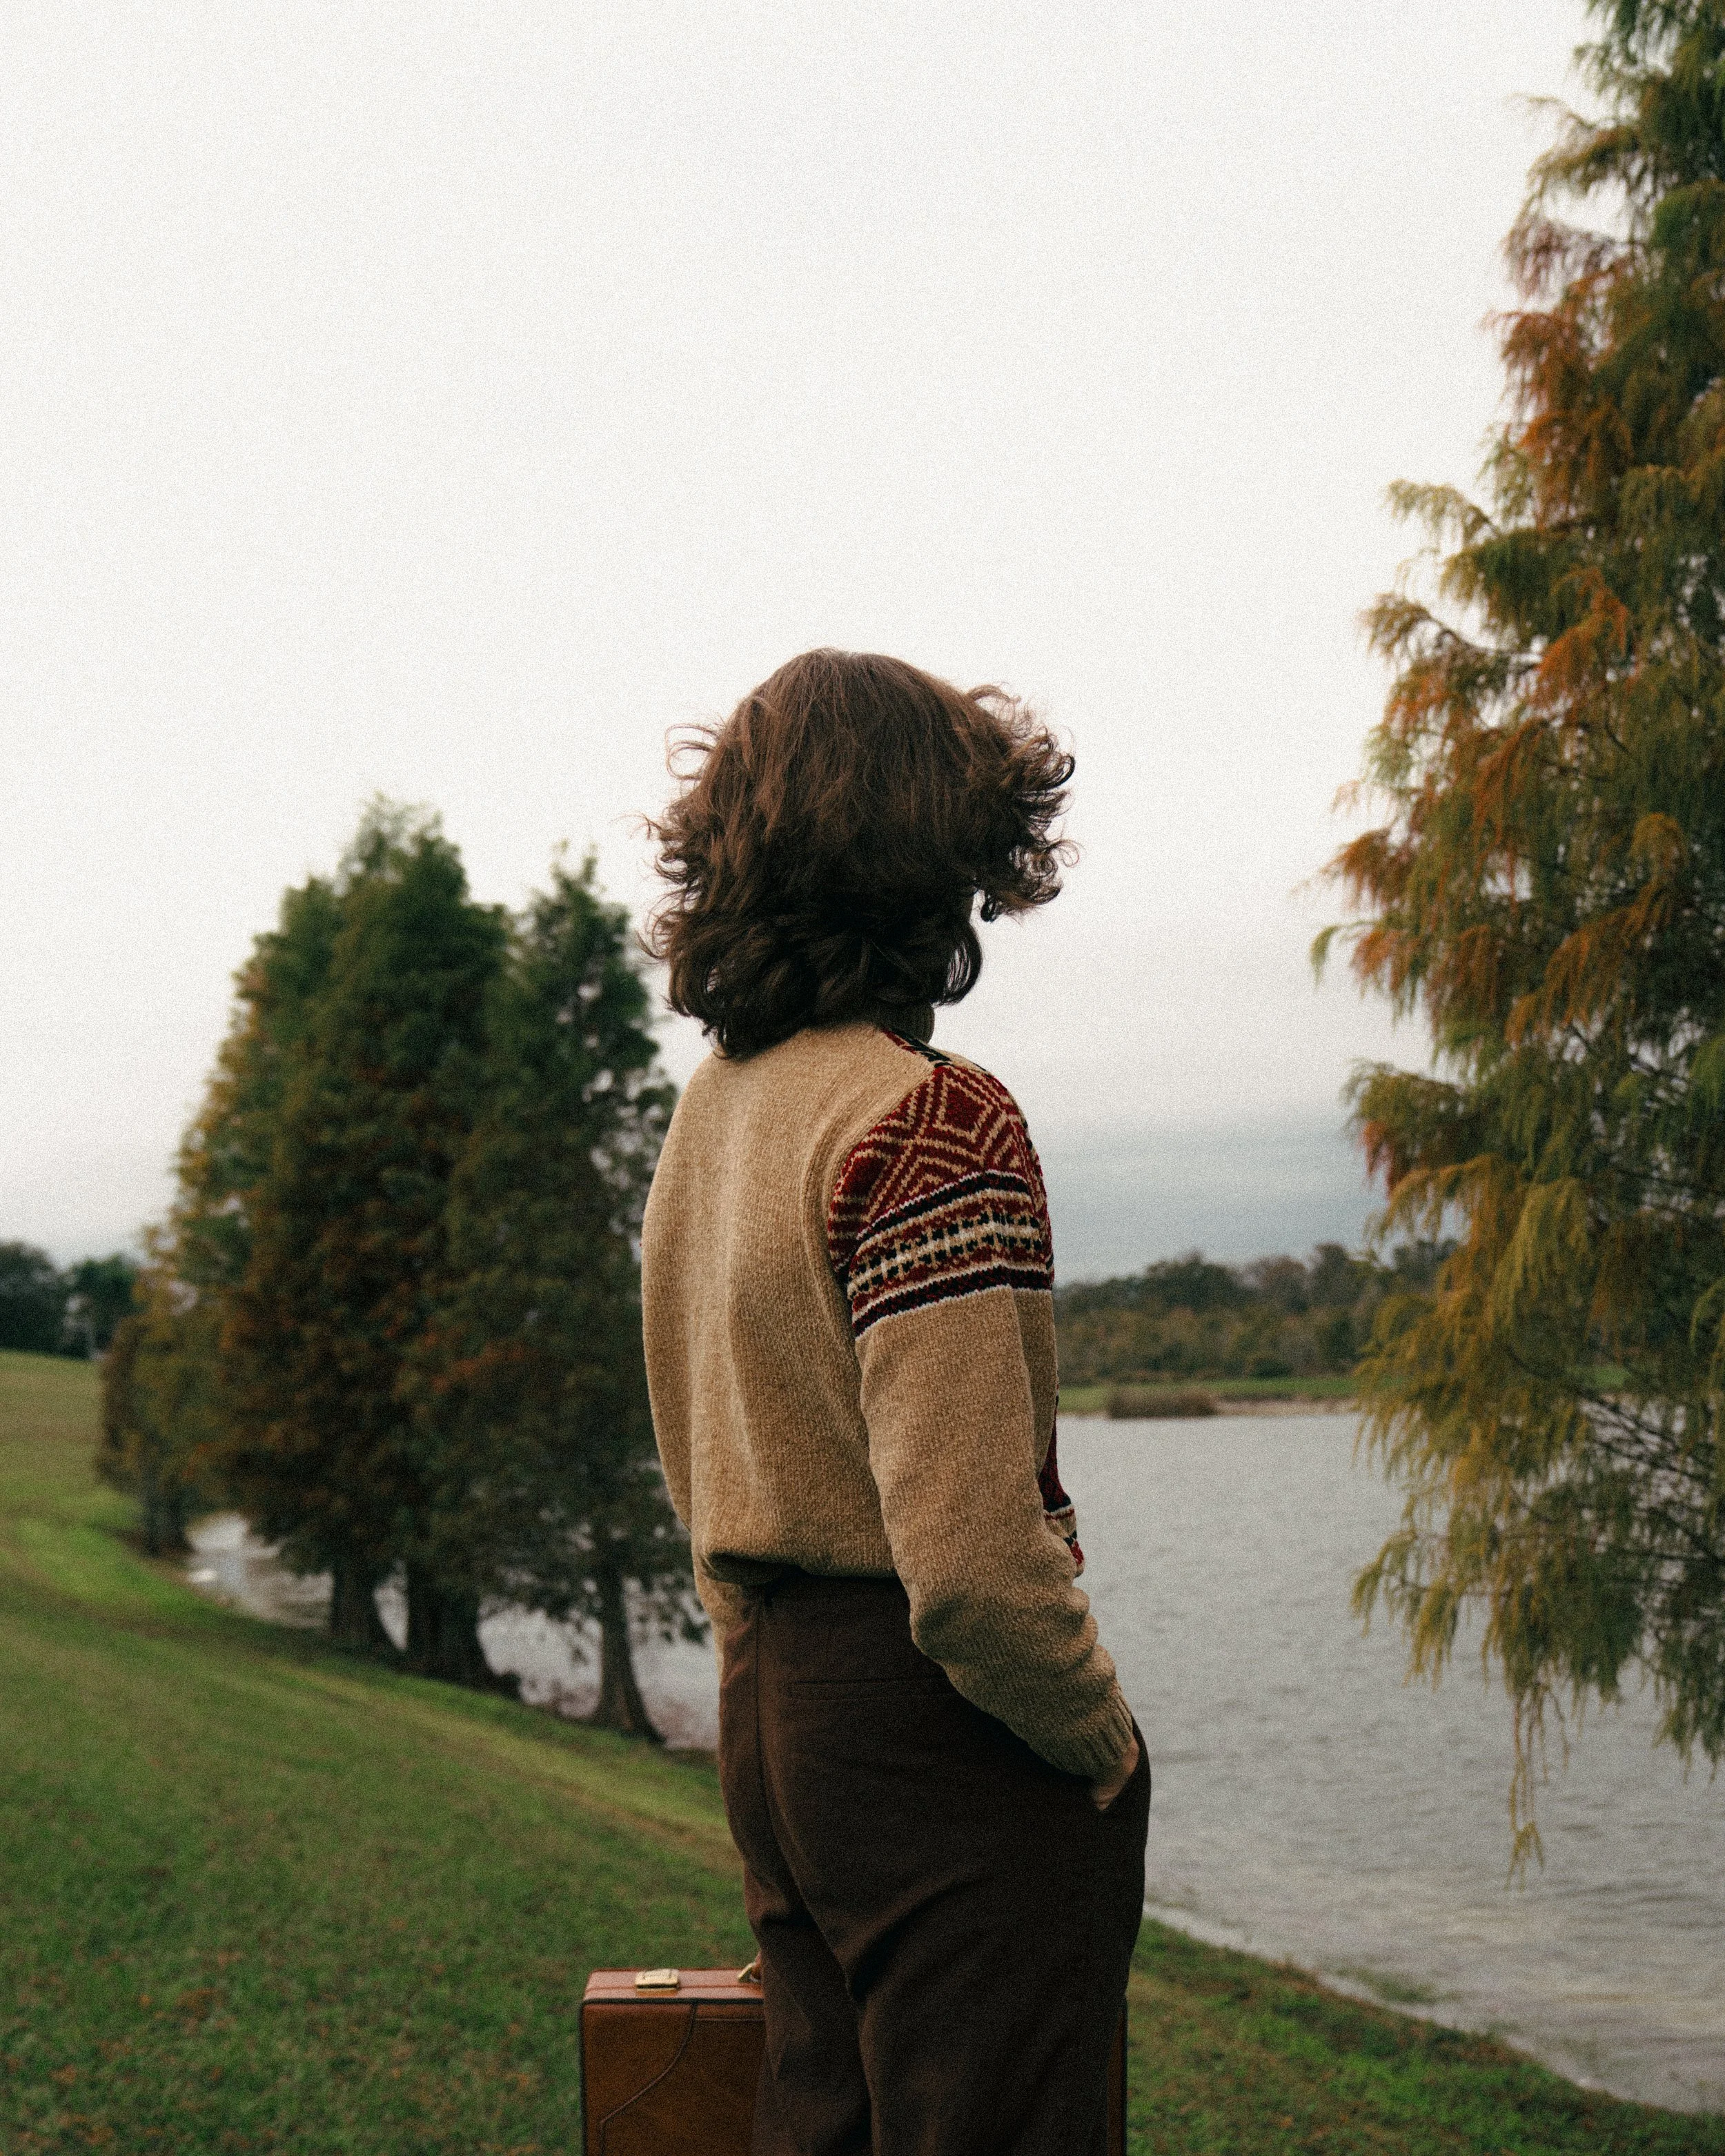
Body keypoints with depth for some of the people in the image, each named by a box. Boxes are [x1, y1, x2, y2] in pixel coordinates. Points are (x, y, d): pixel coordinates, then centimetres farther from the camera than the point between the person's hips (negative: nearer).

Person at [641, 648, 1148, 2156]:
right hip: (946, 1744, -9)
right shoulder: (932, 1120, -19)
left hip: (775, 1705, 9)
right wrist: (1101, 1735, -10)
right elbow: (971, 1549, -25)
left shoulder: (710, 1108, 10)